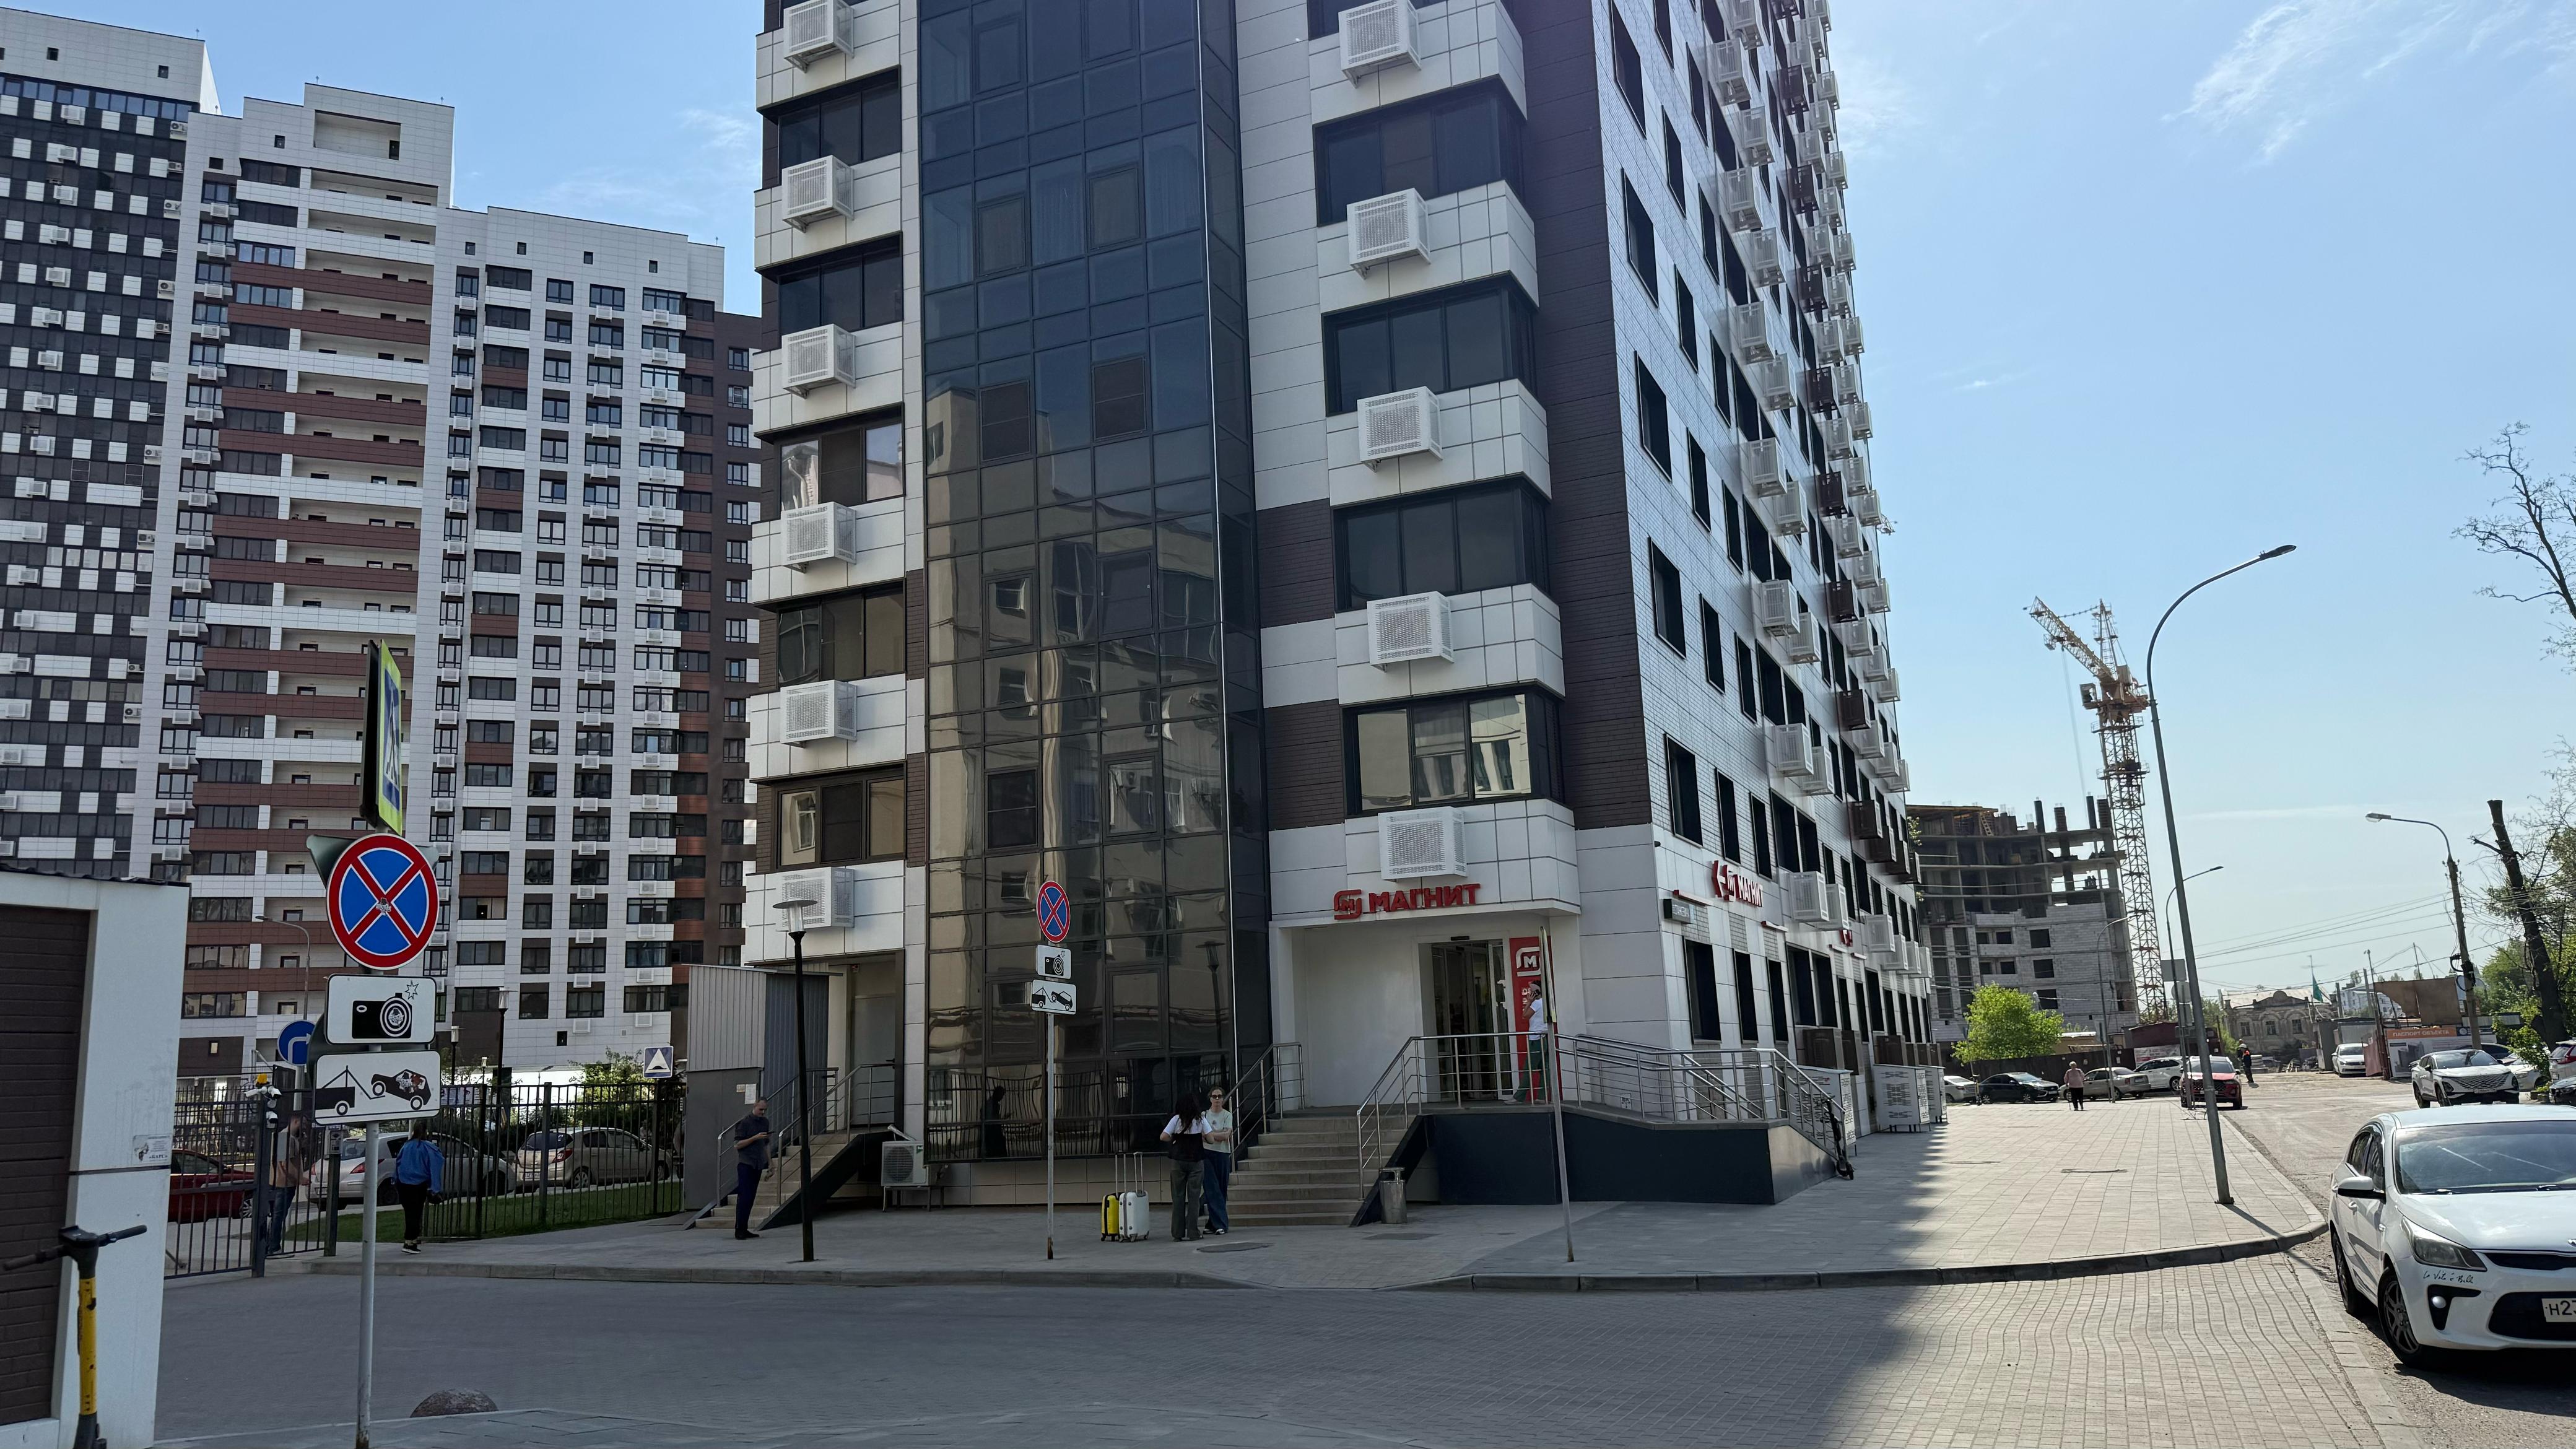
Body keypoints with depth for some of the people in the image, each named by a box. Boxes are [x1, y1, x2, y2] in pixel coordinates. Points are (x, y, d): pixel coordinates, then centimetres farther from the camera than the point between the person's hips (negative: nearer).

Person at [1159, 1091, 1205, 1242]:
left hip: (1178, 1162, 1)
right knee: (1193, 1197, 3)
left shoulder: (1177, 1119, -2)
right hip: (1195, 1162, -1)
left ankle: (1178, 1233, 4)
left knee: (1178, 1197, 5)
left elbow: (1164, 1137, -7)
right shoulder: (1200, 1120, -2)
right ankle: (1192, 1232, -1)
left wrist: (1175, 1139, 10)